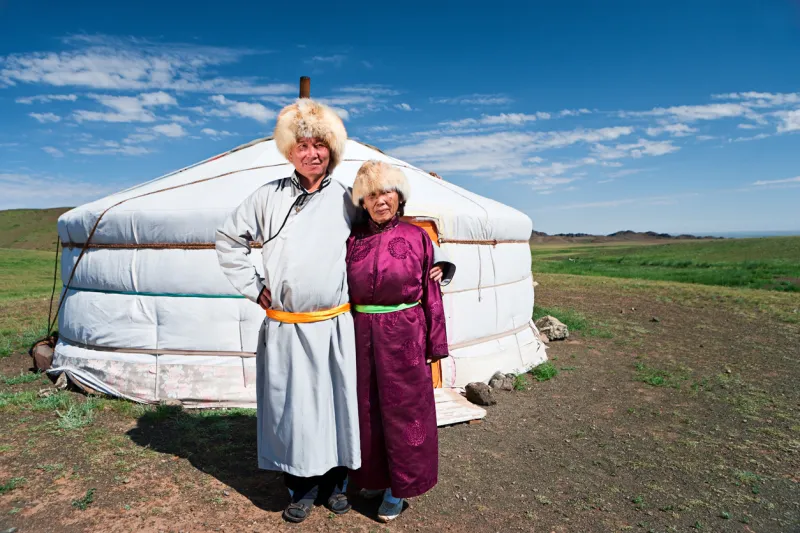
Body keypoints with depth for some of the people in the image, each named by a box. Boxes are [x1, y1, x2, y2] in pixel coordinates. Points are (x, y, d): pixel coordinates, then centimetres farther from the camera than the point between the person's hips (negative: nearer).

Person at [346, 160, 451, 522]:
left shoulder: (417, 237, -4)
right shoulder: (353, 240, 1)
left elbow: (431, 293, -1)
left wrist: (435, 343, 0)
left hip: (404, 335, -2)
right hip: (362, 336, 3)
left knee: (403, 410, 9)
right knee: (367, 408, 15)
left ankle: (398, 488, 30)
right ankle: (375, 476, 39)